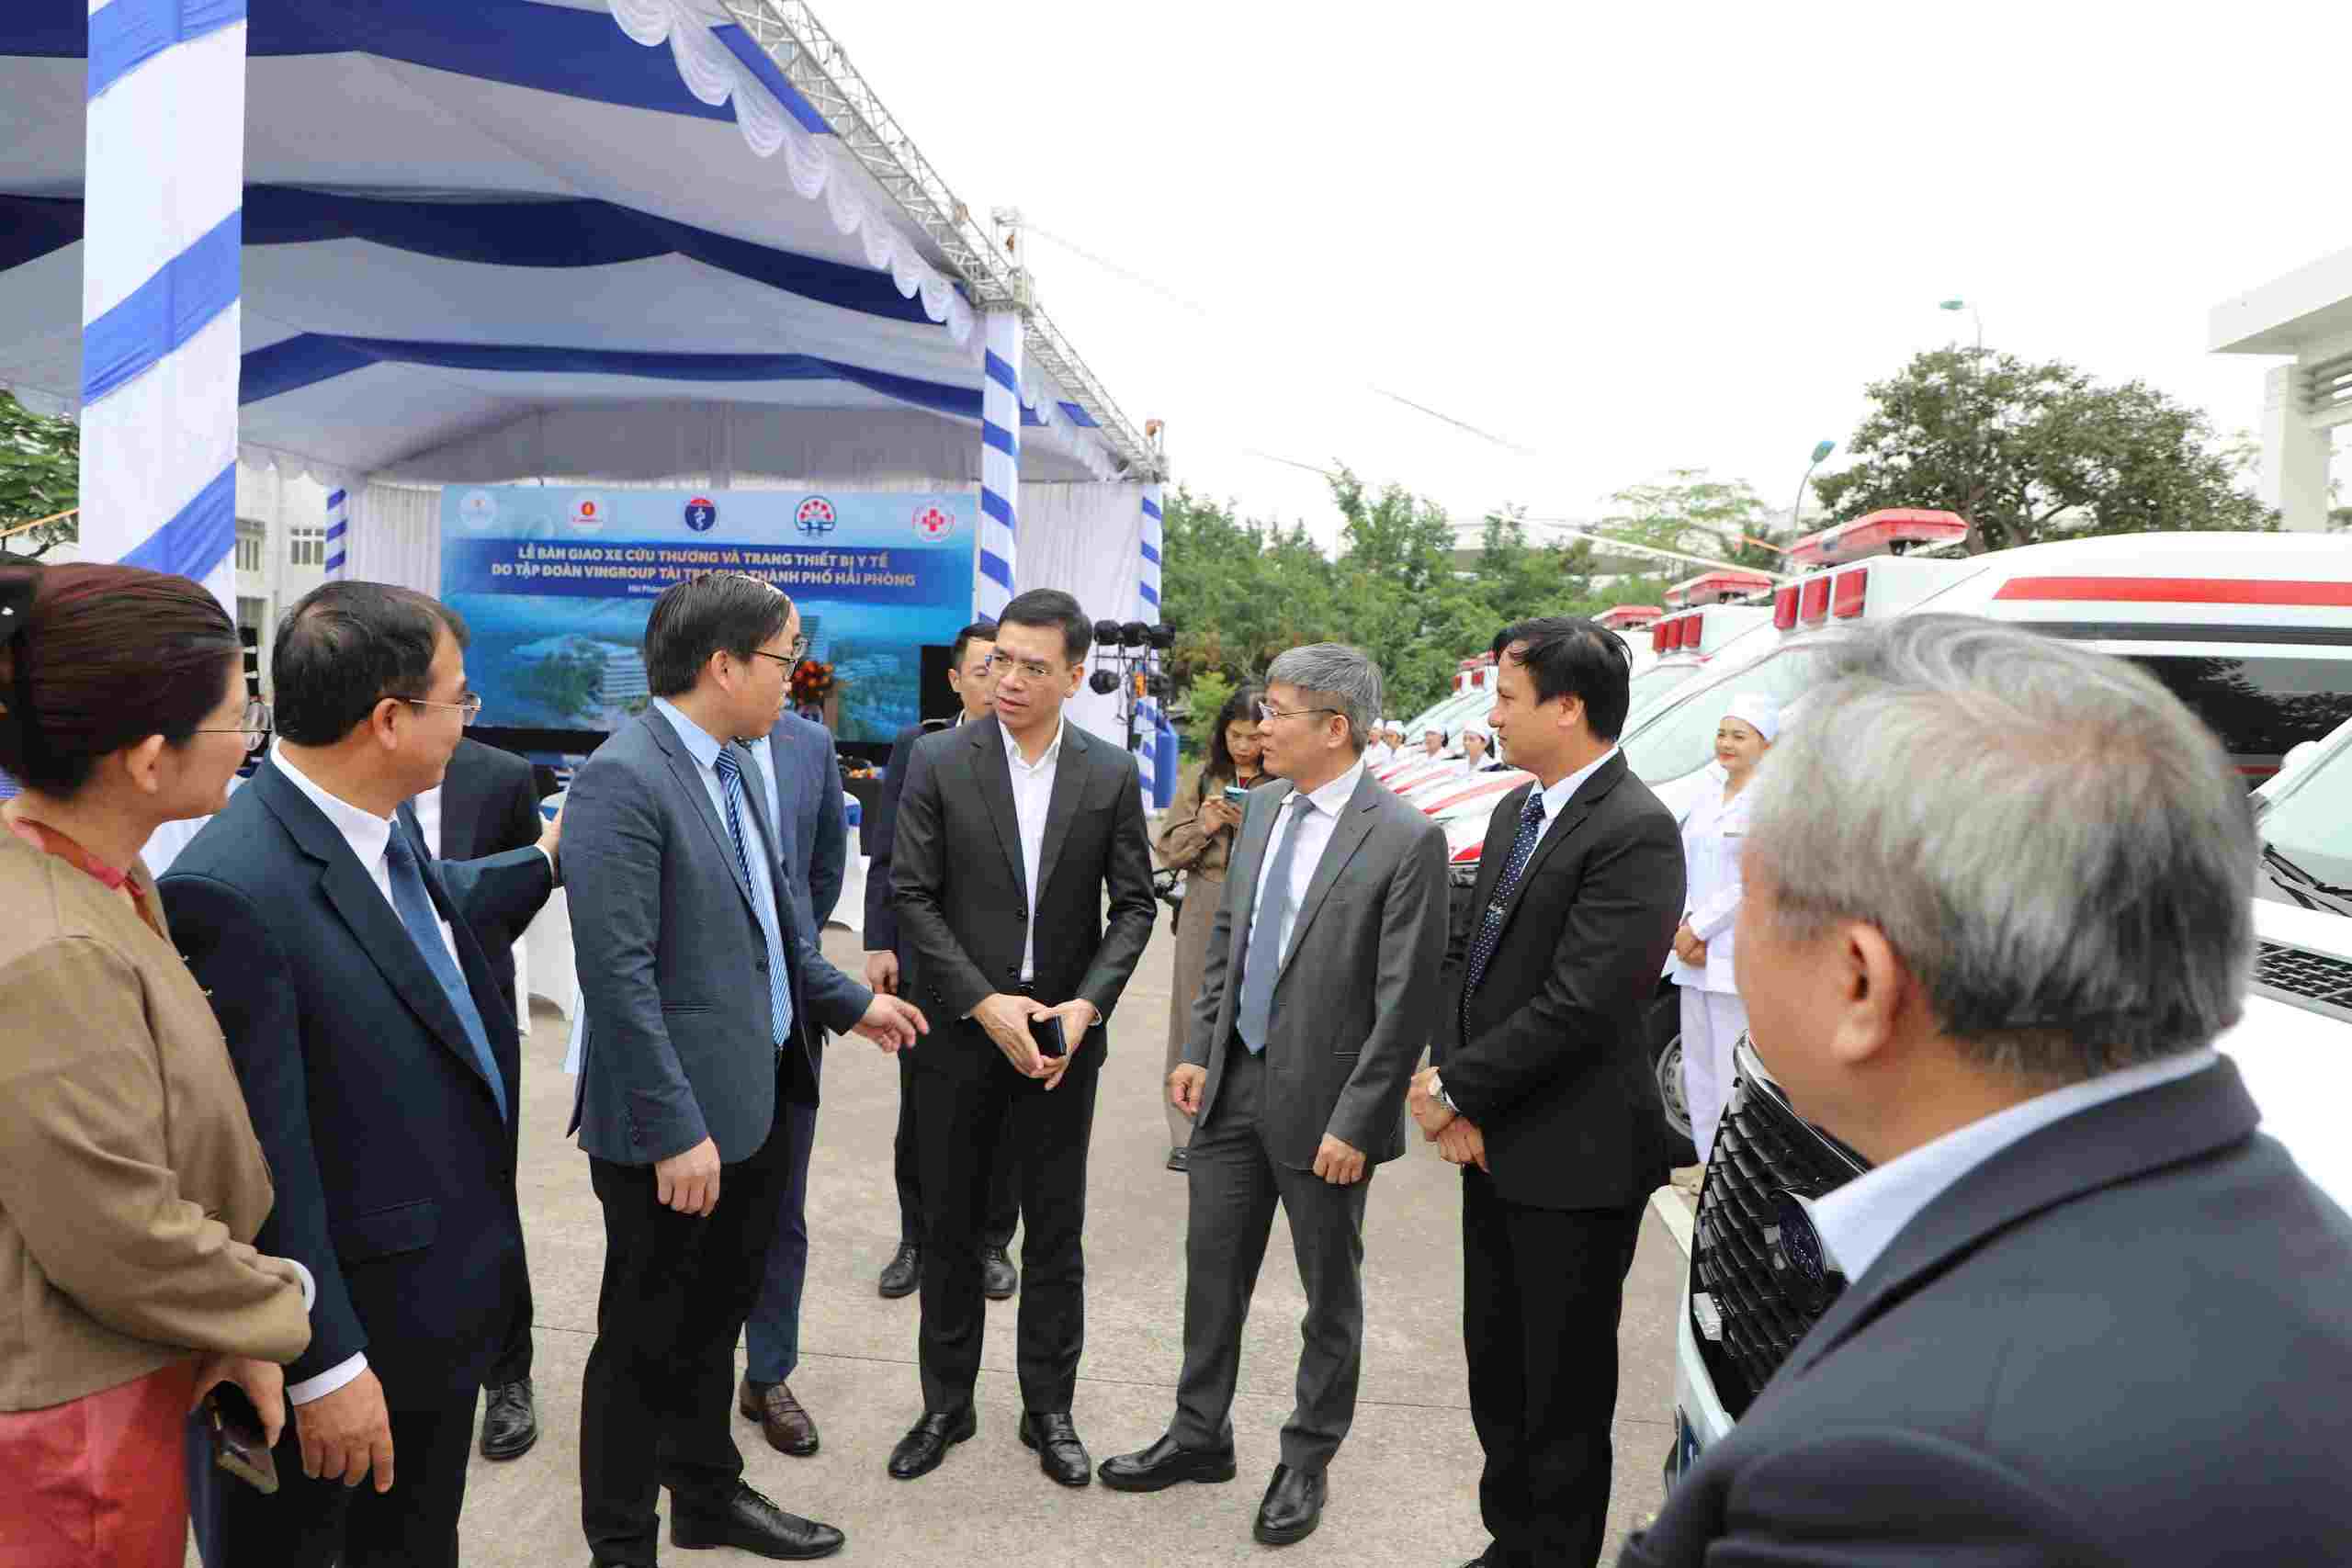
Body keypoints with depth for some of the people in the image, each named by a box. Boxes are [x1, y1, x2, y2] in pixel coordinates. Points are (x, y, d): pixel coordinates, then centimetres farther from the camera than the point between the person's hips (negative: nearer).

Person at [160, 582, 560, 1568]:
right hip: (351, 1325, -8)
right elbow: (262, 1158, -25)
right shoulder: (230, 890, -28)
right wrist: (325, 1364, -20)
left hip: (450, 1291, 8)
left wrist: (546, 859, 33)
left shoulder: (381, 822, -2)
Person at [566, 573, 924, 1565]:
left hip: (756, 1100, 9)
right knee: (646, 1339, 10)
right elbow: (618, 973, -24)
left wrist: (849, 1001, 24)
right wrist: (676, 1131, -24)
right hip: (675, 1122, -9)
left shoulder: (731, 765, 8)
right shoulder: (623, 779, -20)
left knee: (714, 1318, 24)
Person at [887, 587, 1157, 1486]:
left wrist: (1086, 1005, -13)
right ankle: (947, 1404, 28)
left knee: (1056, 1231, 10)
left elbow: (1134, 905, 1)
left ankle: (1049, 1408, 26)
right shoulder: (938, 761, -5)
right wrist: (985, 1003, -15)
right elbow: (913, 895, -6)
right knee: (949, 1225, 12)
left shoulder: (1112, 775, -1)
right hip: (961, 1032, 0)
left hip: (1064, 1034, 1)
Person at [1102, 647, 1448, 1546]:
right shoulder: (1264, 809, 4)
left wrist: (1354, 1124, -16)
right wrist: (1200, 1051, 7)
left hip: (1321, 1102, -6)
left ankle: (1307, 1462, 32)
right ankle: (1200, 1437, 36)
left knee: (1330, 1296, 13)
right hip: (1235, 1084, 6)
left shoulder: (1406, 841, -17)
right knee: (1212, 1270, 17)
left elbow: (1405, 1002, -17)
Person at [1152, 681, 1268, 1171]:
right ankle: (1191, 1133, 15)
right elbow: (1168, 848, 10)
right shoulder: (1204, 778, 9)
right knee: (1197, 1016, 5)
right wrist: (1203, 828, -8)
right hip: (1205, 912, 3)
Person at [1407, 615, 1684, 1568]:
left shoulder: (1636, 833, -19)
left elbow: (1578, 1007, -24)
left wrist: (1455, 1088, -14)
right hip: (1495, 1148, 8)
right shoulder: (1516, 810, 9)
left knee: (1562, 1397, 8)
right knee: (1497, 1372, 20)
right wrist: (1450, 1083, -4)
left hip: (1573, 1165, -8)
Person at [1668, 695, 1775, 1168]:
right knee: (1698, 1069, 12)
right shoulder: (1708, 800, 16)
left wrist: (1698, 927, -10)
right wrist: (1683, 928, -4)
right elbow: (1682, 867, 12)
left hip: (1739, 960, -8)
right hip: (1695, 958, 8)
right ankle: (1710, 1164, 23)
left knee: (1733, 1074, -6)